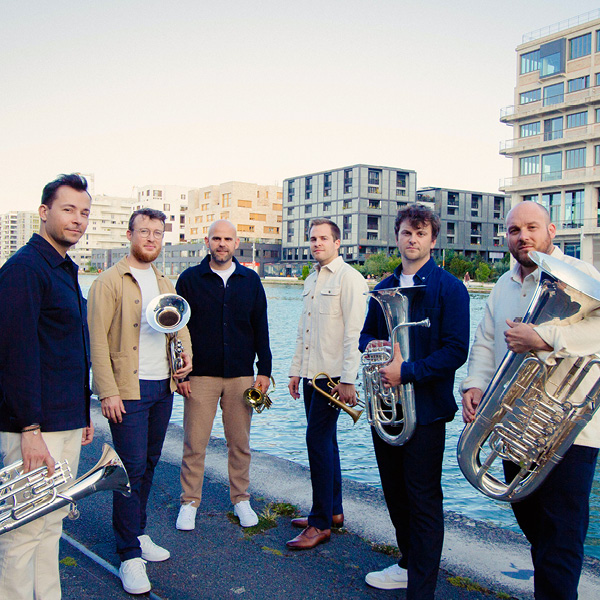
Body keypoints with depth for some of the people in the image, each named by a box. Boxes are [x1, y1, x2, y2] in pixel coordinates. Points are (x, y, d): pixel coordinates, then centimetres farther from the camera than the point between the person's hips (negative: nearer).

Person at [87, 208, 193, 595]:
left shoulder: (166, 284, 15)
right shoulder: (109, 282, -6)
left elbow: (179, 324, 22)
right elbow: (98, 340, -10)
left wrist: (186, 353, 0)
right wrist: (108, 392, -16)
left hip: (163, 387, 6)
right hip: (128, 389, -6)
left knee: (149, 464, 15)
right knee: (132, 467, -4)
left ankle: (137, 533, 31)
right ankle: (130, 555, 7)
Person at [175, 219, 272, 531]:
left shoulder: (250, 280, 8)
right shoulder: (189, 279, 3)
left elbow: (260, 328, 10)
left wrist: (264, 370, 5)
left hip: (241, 376, 2)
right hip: (200, 376, -1)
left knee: (240, 442, 9)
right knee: (194, 443, 2)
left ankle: (240, 499, 24)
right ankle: (189, 502, 19)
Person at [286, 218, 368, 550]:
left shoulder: (349, 278, -9)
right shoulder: (311, 280, 17)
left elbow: (354, 333, -15)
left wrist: (347, 380, -19)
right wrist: (296, 370, 18)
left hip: (333, 376, -8)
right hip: (312, 374, 8)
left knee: (318, 439, -8)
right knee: (324, 441, 14)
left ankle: (320, 523, 1)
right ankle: (333, 511, 26)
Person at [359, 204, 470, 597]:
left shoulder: (449, 288, -7)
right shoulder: (384, 288, 13)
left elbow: (456, 350, -15)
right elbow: (367, 332, 21)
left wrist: (406, 371, -22)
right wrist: (370, 344, -3)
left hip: (425, 407, -6)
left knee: (423, 498, 0)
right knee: (395, 490, 17)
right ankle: (408, 565, 36)